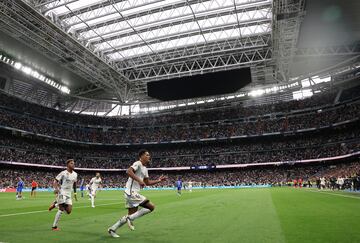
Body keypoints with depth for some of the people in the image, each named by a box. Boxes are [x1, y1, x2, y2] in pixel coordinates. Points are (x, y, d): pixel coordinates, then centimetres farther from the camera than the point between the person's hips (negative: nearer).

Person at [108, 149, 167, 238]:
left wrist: (159, 180, 16)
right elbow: (128, 171, -28)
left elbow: (147, 182, 24)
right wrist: (139, 180, -32)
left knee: (131, 215, 16)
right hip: (131, 192, -10)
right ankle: (130, 218, -6)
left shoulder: (145, 169, 18)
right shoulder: (138, 163, -11)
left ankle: (112, 229, 24)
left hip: (132, 193, 10)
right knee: (151, 207, -11)